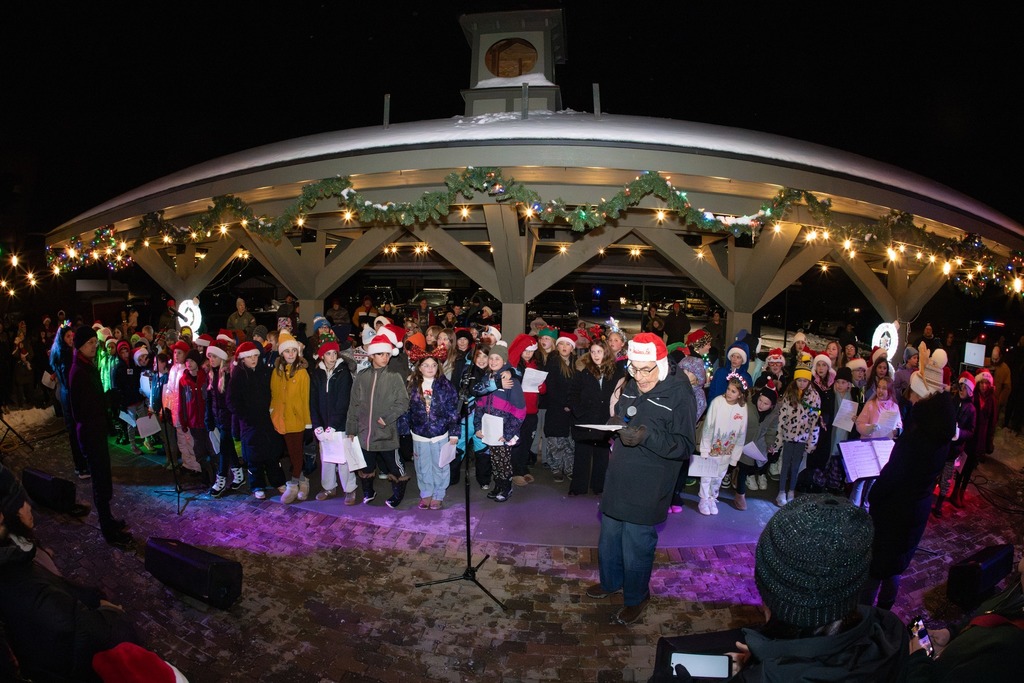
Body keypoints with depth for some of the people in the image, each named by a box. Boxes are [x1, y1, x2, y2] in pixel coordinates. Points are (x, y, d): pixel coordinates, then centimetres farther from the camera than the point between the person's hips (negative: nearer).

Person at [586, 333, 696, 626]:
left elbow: (686, 446, -17)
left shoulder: (679, 398, -16)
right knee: (608, 540, 22)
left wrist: (647, 435, -28)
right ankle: (610, 582, 46)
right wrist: (615, 422, -5)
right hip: (617, 482, 6)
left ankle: (636, 597, 33)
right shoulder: (629, 389, 3)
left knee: (636, 548, 8)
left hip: (647, 491, -6)